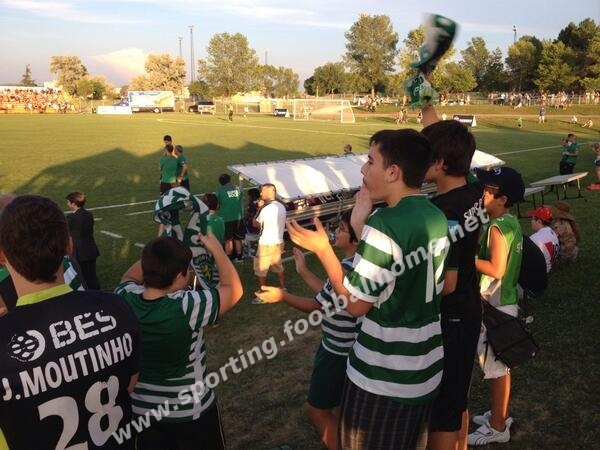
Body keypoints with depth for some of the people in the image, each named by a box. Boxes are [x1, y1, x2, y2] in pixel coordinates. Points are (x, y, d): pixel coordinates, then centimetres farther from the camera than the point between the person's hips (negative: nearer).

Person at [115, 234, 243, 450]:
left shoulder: (125, 299, -16)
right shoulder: (186, 307, -31)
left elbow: (128, 277, 10)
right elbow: (234, 290, -16)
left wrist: (156, 254, -2)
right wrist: (215, 247, -7)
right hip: (190, 412, -4)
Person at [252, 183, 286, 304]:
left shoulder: (265, 209, -21)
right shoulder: (281, 207, 2)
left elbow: (256, 224, -6)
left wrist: (259, 208, -3)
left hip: (266, 244, -7)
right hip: (279, 242, 8)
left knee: (260, 271, 5)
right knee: (278, 267, 21)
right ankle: (283, 290, 31)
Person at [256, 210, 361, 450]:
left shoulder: (347, 269, -27)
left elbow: (316, 306, -21)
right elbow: (329, 295, 9)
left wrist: (282, 295, -14)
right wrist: (303, 271, 13)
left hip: (338, 350, -10)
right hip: (342, 346, 10)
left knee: (317, 409, 5)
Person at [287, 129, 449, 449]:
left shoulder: (383, 224, -24)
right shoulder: (437, 218, 1)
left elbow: (356, 304, -19)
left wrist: (322, 249, -11)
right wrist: (360, 227, 5)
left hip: (381, 376, -7)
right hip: (426, 369, 8)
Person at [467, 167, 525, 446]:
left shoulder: (497, 227, -22)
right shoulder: (510, 221, 7)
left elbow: (496, 269, -26)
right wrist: (474, 249, 8)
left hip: (495, 306, -9)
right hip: (504, 302, 9)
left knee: (494, 367, 3)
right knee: (500, 364, 20)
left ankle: (497, 428, 17)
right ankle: (500, 415, 35)